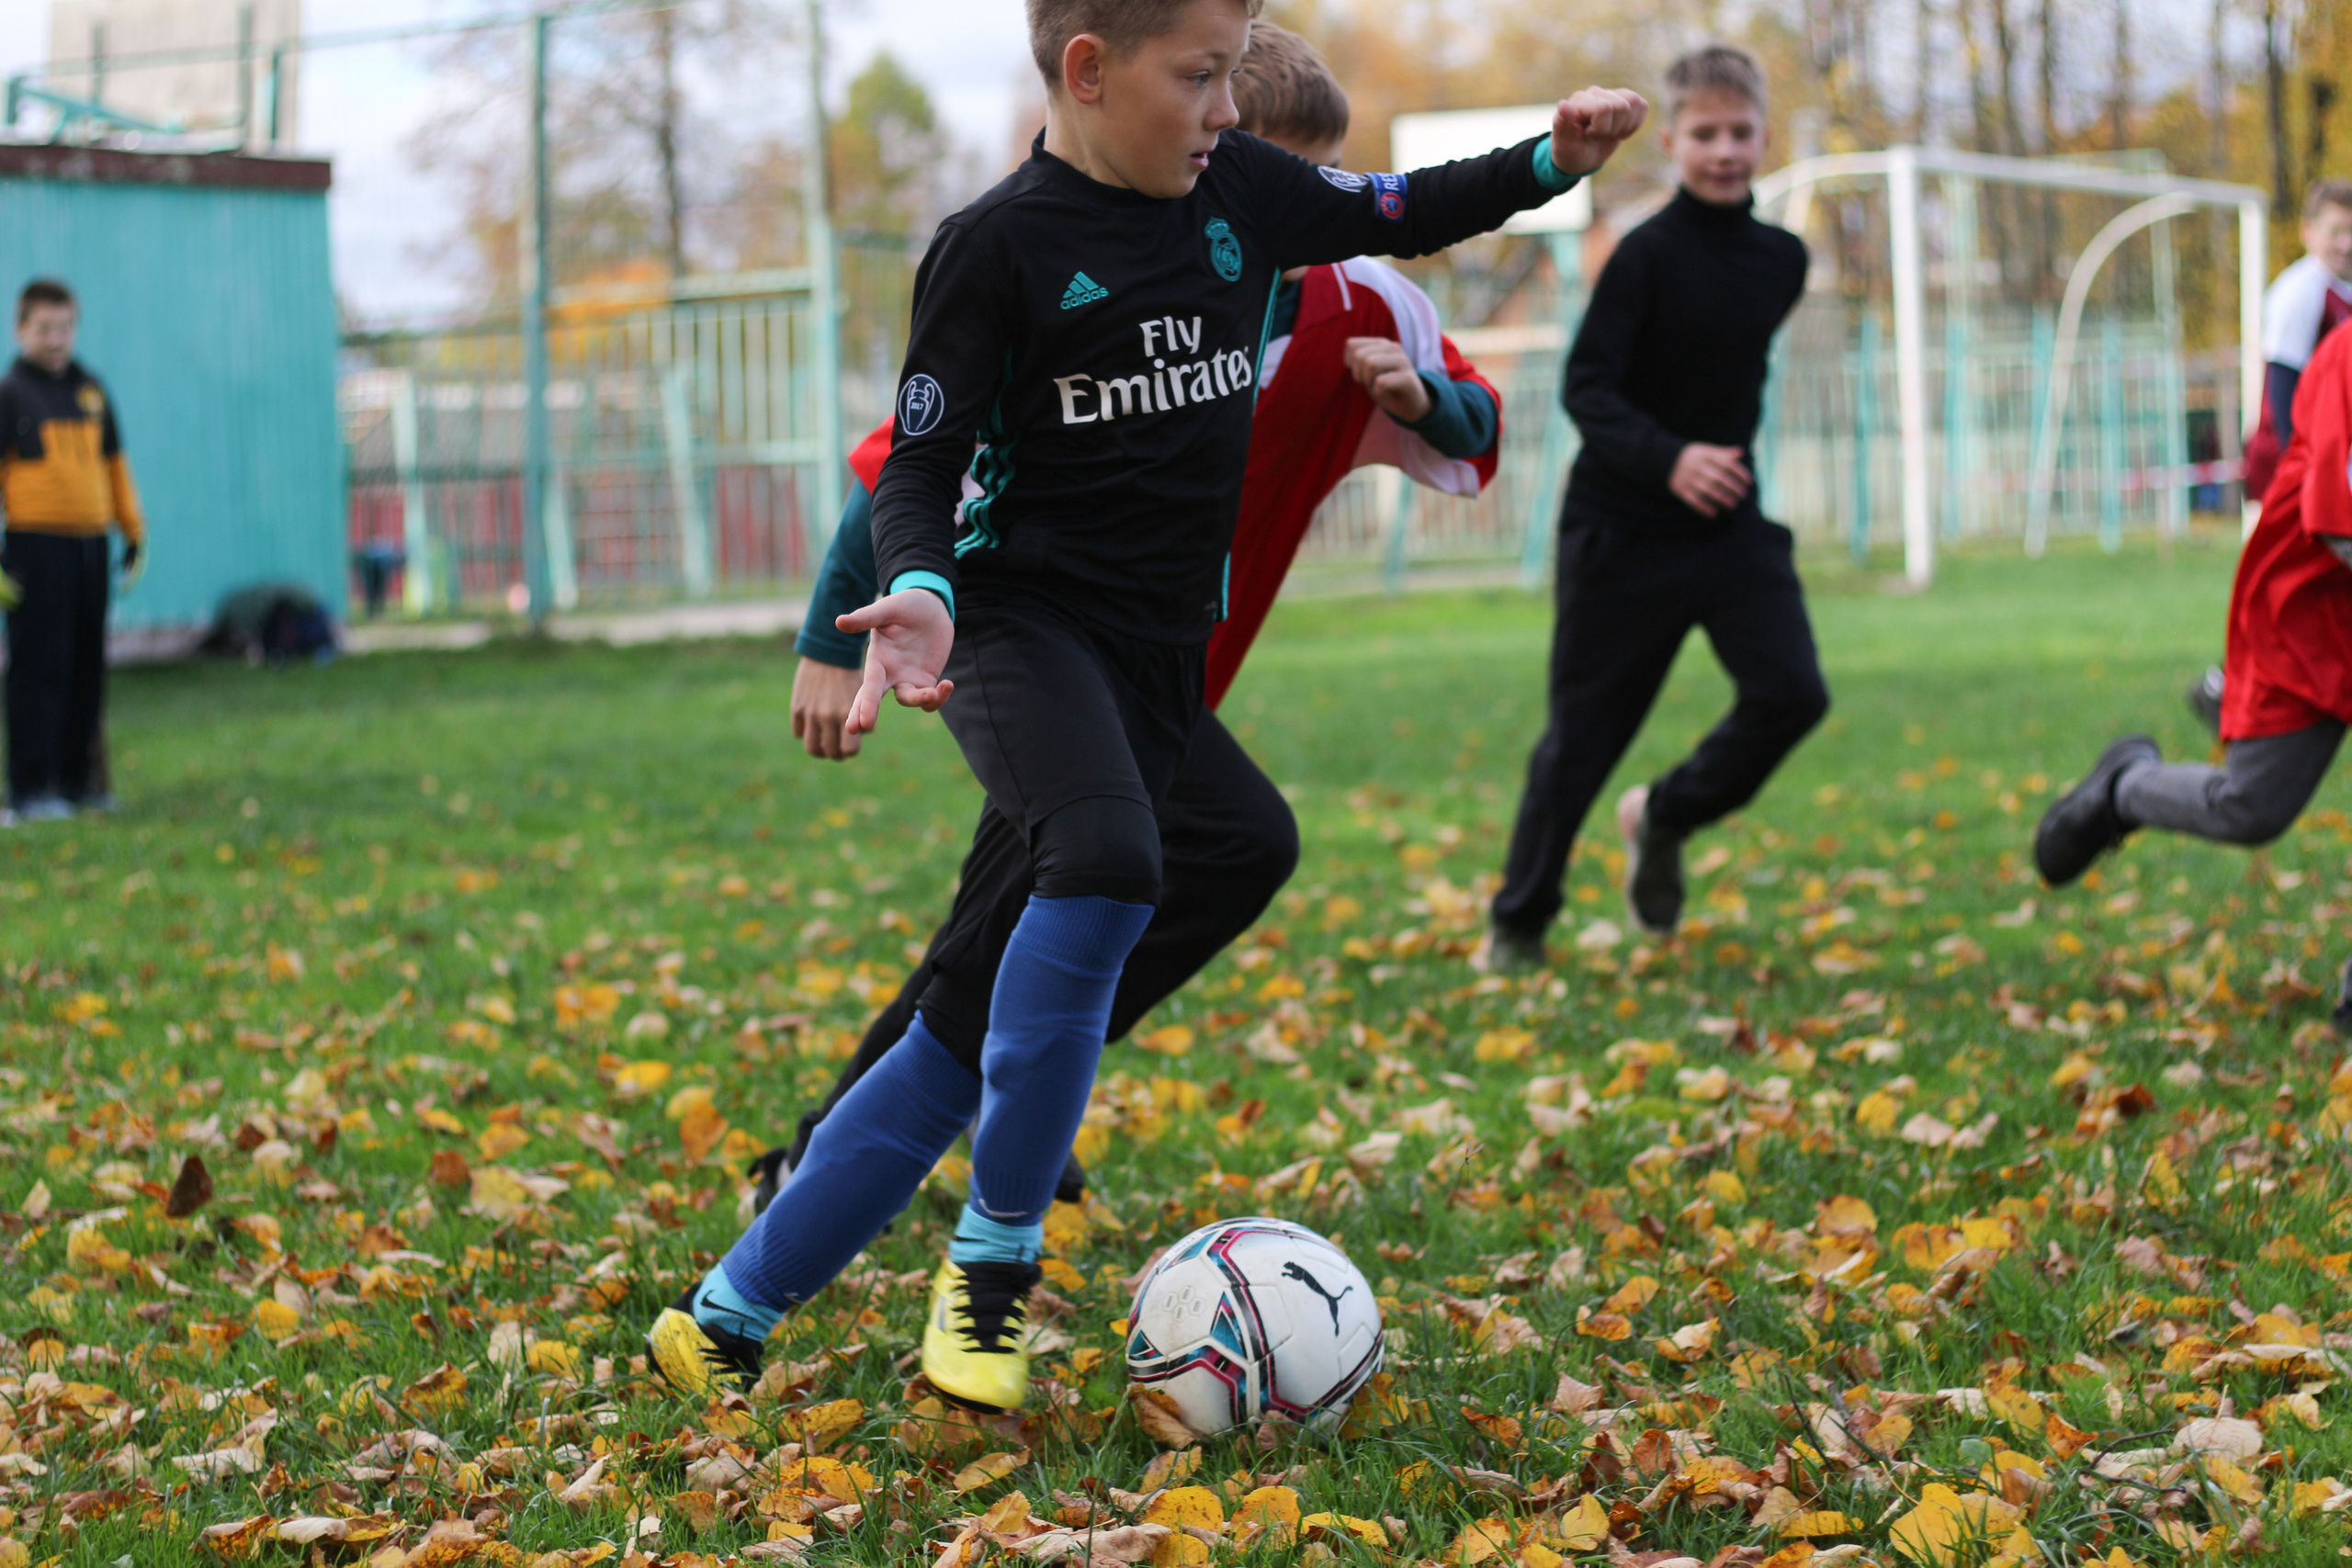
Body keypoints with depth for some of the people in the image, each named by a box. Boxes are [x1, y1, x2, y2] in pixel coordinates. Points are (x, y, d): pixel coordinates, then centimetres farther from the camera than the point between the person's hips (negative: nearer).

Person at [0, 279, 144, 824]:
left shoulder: (90, 391, 13)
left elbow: (115, 464, 20)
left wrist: (134, 532, 17)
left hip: (91, 542, 5)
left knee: (86, 666, 7)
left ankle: (78, 777, 15)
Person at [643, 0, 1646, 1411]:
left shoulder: (1240, 193, 7)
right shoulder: (997, 246, -8)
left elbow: (1401, 215, 22)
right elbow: (922, 463, -7)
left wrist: (1553, 160, 6)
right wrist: (917, 590, -27)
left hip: (1160, 657, 5)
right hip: (1020, 619, -5)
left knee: (983, 1021, 0)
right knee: (1108, 866, -35)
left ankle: (730, 1318, 10)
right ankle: (995, 1265, -20)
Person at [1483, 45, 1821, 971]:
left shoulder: (1782, 260, 5)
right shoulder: (1648, 256, -13)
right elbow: (1586, 388, -20)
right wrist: (1668, 459, -33)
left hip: (1731, 522, 5)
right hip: (1622, 533, -5)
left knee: (1793, 692, -12)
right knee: (1583, 732, 3)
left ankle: (1664, 819, 14)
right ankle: (1518, 922, 20)